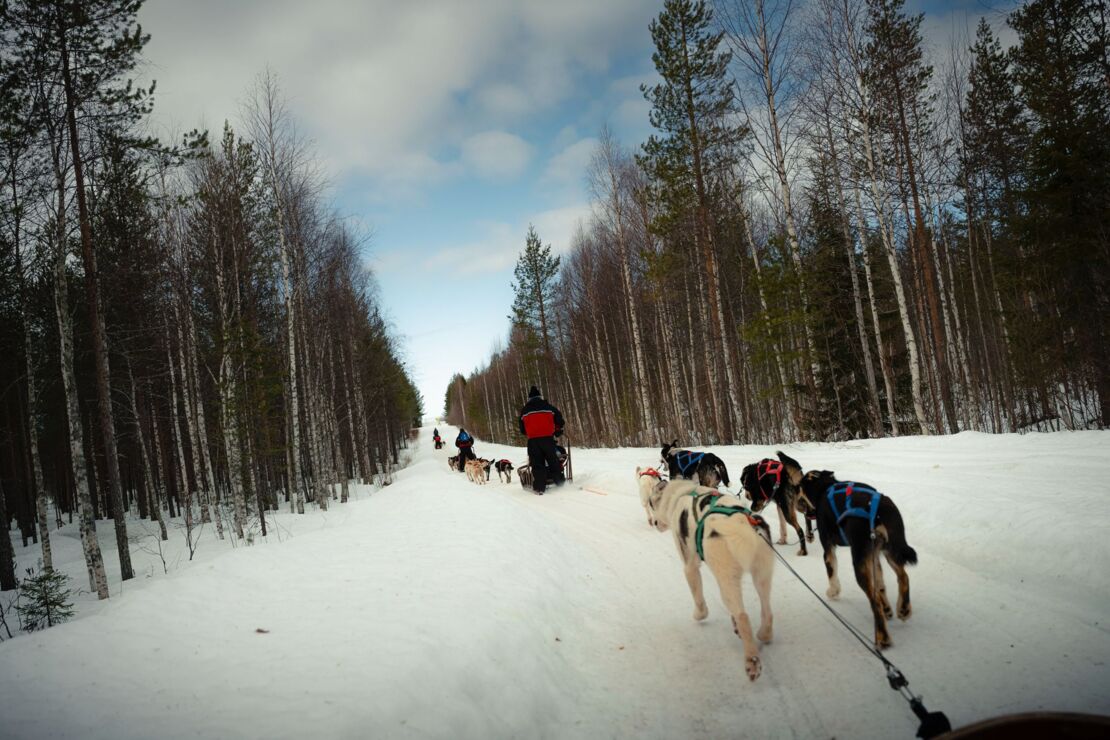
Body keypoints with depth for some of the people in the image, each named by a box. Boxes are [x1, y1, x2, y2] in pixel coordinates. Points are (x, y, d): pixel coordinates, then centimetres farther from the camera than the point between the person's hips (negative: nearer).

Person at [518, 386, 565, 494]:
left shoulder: (524, 410, 12)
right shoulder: (548, 407, 6)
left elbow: (522, 428, 16)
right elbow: (559, 420, 7)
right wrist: (557, 431, 24)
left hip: (533, 439, 1)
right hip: (547, 437, -1)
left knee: (537, 463, 3)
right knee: (553, 461, 8)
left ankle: (539, 487, -2)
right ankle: (560, 482, 8)